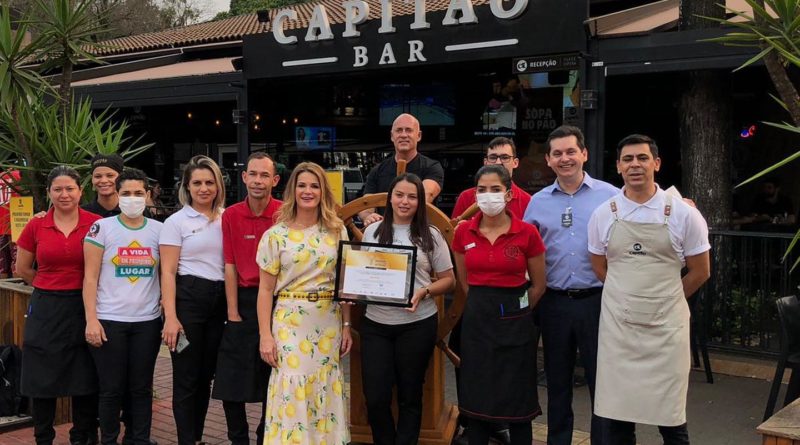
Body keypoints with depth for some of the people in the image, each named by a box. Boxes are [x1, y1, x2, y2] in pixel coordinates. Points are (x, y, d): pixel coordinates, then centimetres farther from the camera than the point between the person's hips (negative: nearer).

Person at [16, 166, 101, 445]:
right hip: (46, 309, 1)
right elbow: (23, 270, 11)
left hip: (84, 308, -1)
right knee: (43, 379, 8)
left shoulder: (96, 224, -6)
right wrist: (51, 287, 9)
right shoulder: (36, 226, -1)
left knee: (85, 380, 8)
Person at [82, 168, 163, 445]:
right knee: (111, 388, 4)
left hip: (147, 321, 2)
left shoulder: (159, 230, 6)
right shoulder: (101, 228, -1)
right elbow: (90, 278, -3)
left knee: (141, 388, 8)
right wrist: (91, 319, -11)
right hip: (109, 321, -2)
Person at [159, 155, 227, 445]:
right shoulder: (176, 222, -2)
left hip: (219, 300, 4)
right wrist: (170, 317, -14)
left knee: (207, 374, 12)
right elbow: (168, 272, -6)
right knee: (186, 377, 1)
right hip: (188, 298, -4)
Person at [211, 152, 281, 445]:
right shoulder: (231, 216, 0)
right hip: (243, 300, 2)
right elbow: (230, 266, -1)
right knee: (231, 382, 3)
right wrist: (233, 312, -6)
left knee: (273, 381, 9)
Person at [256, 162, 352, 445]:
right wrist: (265, 335, -7)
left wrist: (346, 325, 4)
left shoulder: (337, 231, 4)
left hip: (329, 323, 2)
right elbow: (266, 289, -2)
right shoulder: (276, 235, -3)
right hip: (290, 322, -2)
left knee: (325, 394, 9)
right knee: (292, 393, -2)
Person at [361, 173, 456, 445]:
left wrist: (424, 292, -14)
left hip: (417, 324, -1)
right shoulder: (372, 232, 7)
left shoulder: (430, 235, 1)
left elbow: (448, 280, 3)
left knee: (410, 396, 11)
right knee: (375, 397, 1)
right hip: (375, 324, 2)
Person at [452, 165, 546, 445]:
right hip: (476, 319, 2)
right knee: (476, 399, 9)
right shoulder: (464, 232, 0)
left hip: (514, 320, -2)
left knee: (517, 401, 6)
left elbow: (538, 286, 4)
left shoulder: (527, 233, -8)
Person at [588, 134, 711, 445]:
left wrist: (662, 300, 10)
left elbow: (700, 272, 5)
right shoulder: (603, 215, 3)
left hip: (666, 328, -1)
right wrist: (629, 297, 11)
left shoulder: (683, 214, -2)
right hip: (617, 328, 2)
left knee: (671, 419, 5)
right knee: (616, 418, 8)